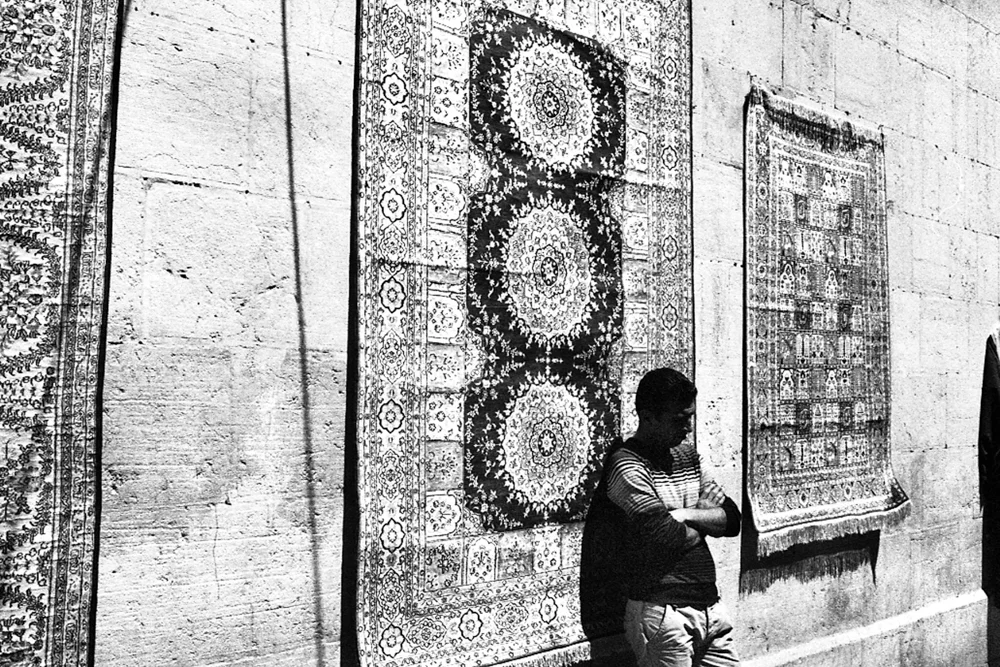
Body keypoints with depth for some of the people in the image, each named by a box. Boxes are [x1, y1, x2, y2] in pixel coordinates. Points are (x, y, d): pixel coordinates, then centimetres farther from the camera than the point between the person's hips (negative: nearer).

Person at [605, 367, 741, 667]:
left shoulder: (688, 454, 12)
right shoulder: (627, 465, -13)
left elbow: (732, 519, 8)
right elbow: (666, 537, -21)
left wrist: (687, 515, -10)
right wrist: (704, 524, -1)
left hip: (711, 605, 7)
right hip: (662, 612, -7)